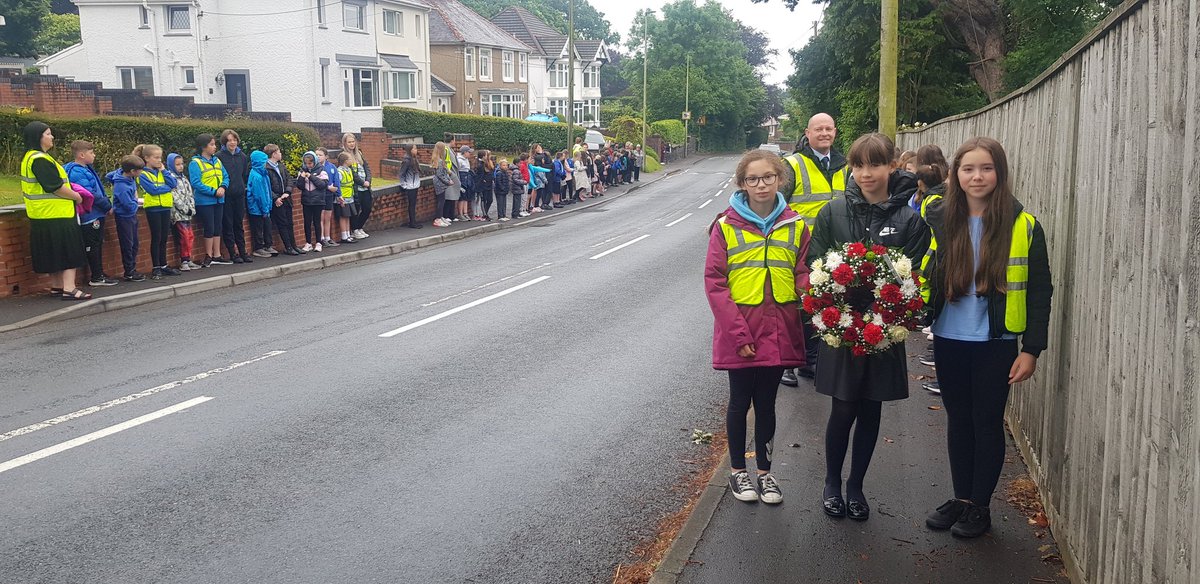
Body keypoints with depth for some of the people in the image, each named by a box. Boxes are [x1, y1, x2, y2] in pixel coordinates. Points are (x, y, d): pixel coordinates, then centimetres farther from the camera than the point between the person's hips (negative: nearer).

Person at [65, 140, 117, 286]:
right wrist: (108, 205, -14)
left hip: (98, 214, 10)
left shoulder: (87, 169, 14)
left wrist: (107, 204, 7)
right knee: (92, 246, -1)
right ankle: (96, 277, 6)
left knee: (98, 245, 15)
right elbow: (90, 194, -23)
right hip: (90, 215, -10)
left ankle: (99, 274, 24)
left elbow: (99, 190, 19)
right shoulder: (77, 172, -18)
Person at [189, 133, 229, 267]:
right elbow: (196, 183, -17)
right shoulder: (195, 163, -10)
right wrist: (213, 191, -20)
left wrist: (223, 187, -12)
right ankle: (208, 256, 10)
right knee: (209, 229, -2)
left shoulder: (217, 160, 10)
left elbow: (226, 176, 9)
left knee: (218, 228, 11)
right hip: (205, 201, -6)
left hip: (218, 201, 6)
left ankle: (217, 256, 19)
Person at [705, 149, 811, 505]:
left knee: (766, 403, 14)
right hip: (738, 333, -2)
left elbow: (804, 277, 5)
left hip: (778, 332, 2)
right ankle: (738, 470, 29)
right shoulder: (726, 226, -6)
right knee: (740, 402, 11)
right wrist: (738, 333, -14)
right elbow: (714, 282, -8)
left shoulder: (795, 227, 2)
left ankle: (764, 471, 30)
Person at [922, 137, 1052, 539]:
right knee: (958, 420, 14)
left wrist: (1032, 348, -8)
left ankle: (980, 506, 22)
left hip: (996, 344, -3)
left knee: (987, 423, 7)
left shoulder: (1024, 226, -7)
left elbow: (1039, 291, -5)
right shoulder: (938, 219, 0)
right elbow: (923, 275, 8)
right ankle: (961, 498, 29)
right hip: (949, 340, 3)